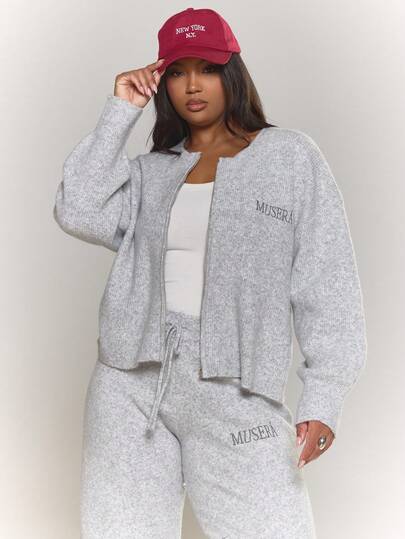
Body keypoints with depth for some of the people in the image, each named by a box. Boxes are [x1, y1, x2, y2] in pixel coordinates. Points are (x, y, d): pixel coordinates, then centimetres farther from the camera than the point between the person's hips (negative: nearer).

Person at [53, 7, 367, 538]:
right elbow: (78, 214, -3)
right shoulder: (150, 171, 13)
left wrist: (323, 397, -9)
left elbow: (327, 282, -1)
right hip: (132, 380, 3)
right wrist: (120, 113, 1)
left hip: (236, 392, -3)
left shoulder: (291, 156, 3)